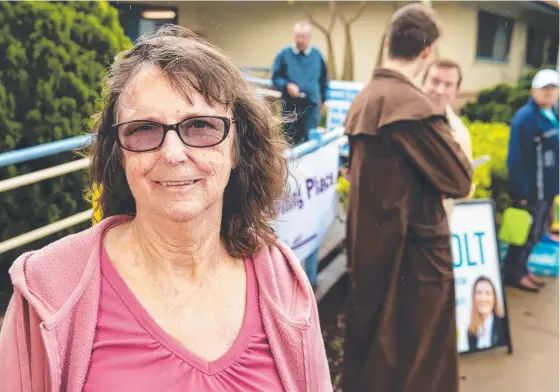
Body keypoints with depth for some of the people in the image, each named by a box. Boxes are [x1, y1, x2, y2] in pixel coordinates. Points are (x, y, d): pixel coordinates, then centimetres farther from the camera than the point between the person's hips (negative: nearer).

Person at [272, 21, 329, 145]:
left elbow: (324, 79, 18)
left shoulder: (317, 55, 7)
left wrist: (322, 99, 19)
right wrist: (287, 85, -18)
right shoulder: (284, 54, 0)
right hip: (290, 106, 0)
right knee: (291, 142, 8)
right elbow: (276, 78, 0)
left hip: (312, 106, 1)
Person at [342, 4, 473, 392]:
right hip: (412, 248, -8)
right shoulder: (412, 104, -20)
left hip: (368, 241, 9)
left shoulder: (363, 99, 6)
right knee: (415, 359, 6)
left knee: (368, 338, 22)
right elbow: (459, 182, -15)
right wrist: (457, 137, 2)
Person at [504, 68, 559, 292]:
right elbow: (516, 159, -21)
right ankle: (513, 274, 16)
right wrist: (521, 192, -22)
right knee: (526, 233, 1)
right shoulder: (525, 117, -18)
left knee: (535, 233, 17)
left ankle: (520, 269, 30)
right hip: (530, 189, -9)